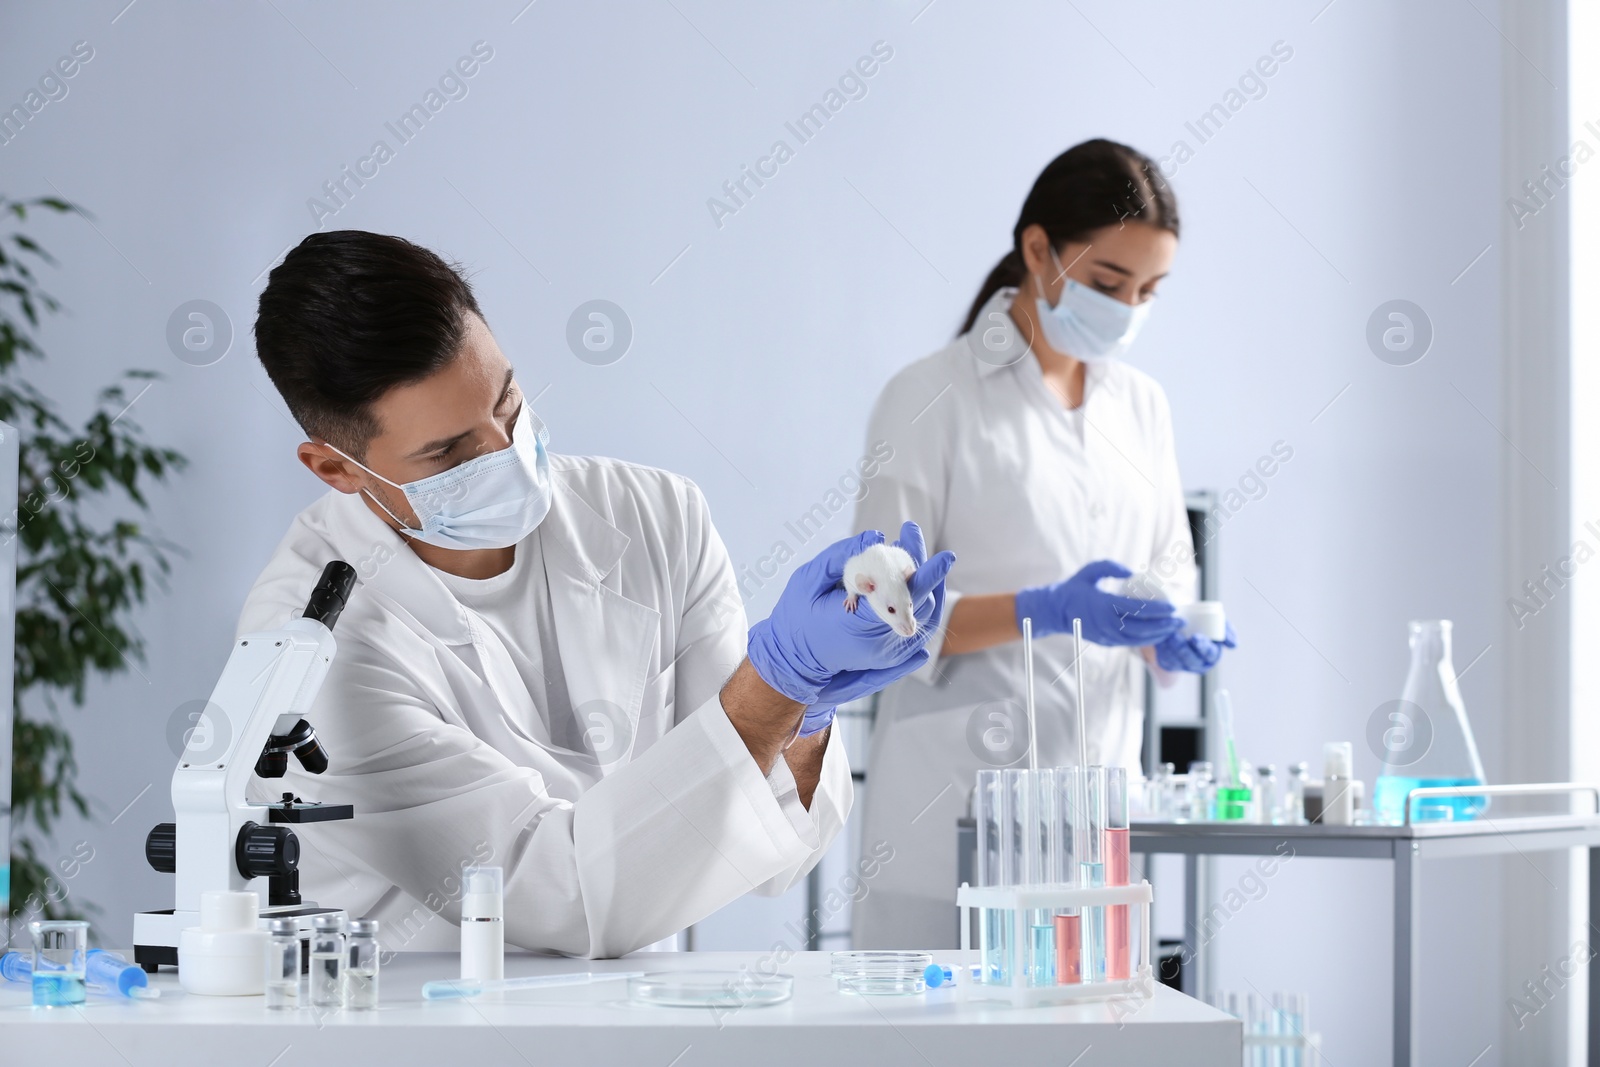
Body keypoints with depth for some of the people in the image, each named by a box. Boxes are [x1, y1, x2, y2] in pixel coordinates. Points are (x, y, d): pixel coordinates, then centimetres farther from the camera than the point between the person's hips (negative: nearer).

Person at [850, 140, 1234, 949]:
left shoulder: (1140, 406, 14)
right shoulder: (931, 398, -4)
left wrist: (1175, 634, -3)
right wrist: (1047, 611, -21)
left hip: (1099, 783, 5)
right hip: (962, 797, -5)